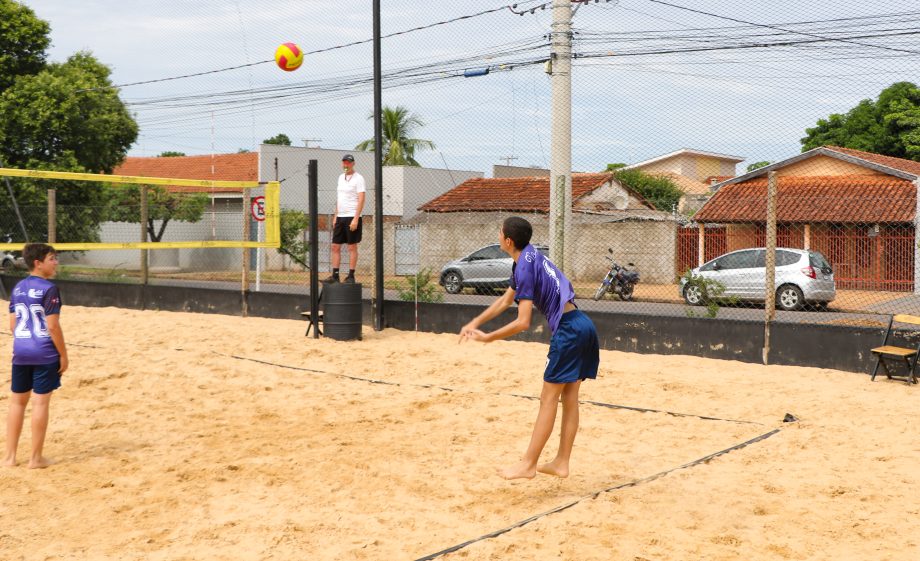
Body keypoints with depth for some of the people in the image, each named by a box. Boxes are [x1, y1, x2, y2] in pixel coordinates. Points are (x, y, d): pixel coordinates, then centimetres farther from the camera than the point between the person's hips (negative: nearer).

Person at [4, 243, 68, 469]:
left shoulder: (18, 288, 9)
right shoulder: (48, 289, -13)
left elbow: (13, 324, 12)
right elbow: (52, 326, -16)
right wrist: (63, 354, -9)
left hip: (20, 352, 7)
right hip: (45, 354, -7)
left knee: (17, 401, 14)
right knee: (40, 402, 0)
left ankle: (10, 455, 19)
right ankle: (36, 457, 6)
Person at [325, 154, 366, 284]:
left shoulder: (358, 178, -7)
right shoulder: (341, 177, 15)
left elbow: (361, 200, -14)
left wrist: (355, 219, -20)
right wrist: (335, 216, 16)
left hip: (352, 217, -7)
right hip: (340, 217, 7)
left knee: (352, 247, -2)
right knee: (335, 247, 5)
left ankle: (351, 276, 3)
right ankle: (335, 275, 9)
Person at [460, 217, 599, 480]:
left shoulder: (525, 268, -15)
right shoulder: (530, 256, 14)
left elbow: (523, 323, -18)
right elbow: (506, 300, 24)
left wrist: (487, 338, -8)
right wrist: (474, 323, 20)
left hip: (568, 329, -9)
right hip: (581, 325, 9)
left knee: (548, 399, -4)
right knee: (569, 397, 11)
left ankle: (528, 465, 3)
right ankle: (561, 463, 18)